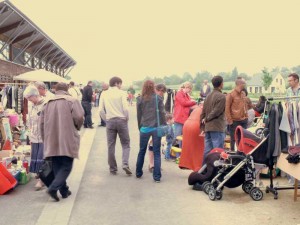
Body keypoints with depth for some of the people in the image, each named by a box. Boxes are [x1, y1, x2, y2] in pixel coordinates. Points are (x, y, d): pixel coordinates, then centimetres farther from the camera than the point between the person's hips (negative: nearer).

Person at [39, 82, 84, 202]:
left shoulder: (48, 103, 11)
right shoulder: (72, 101, -2)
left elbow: (42, 123, 10)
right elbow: (79, 117, -14)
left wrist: (46, 139, 19)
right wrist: (77, 128, 8)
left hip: (52, 142, 5)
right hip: (67, 141, -4)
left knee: (57, 167, 13)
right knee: (66, 166, 2)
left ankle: (64, 191, 18)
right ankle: (53, 187, -15)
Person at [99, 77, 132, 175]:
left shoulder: (104, 94, 5)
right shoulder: (121, 93, -4)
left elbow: (101, 110, 0)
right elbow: (125, 108, -12)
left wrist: (106, 119, 12)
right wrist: (127, 118, 4)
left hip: (110, 121, 2)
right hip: (121, 120, -2)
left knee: (111, 146, 8)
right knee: (126, 144, 8)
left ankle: (113, 168, 12)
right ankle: (125, 164, -10)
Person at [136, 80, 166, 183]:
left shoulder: (140, 100, 2)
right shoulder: (158, 98, -3)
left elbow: (138, 115, 7)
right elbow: (162, 113, -4)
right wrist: (164, 126, 4)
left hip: (144, 128, 2)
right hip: (156, 128, -1)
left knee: (142, 151, 16)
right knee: (156, 153, 3)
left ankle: (138, 173, 26)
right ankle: (157, 176, 2)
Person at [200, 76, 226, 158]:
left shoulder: (208, 96, 15)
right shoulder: (221, 97, -9)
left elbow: (203, 112, 15)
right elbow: (216, 112, -15)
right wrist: (207, 119, -2)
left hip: (207, 127, 8)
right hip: (217, 128, -8)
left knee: (207, 151, 11)